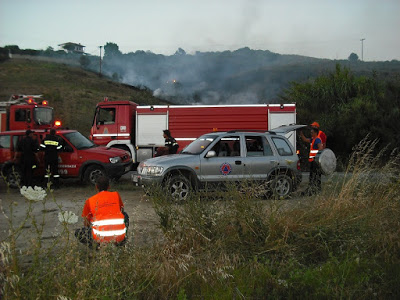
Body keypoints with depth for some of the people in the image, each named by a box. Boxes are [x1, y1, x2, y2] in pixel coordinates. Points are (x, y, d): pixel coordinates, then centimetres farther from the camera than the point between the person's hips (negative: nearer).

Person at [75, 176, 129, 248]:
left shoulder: (90, 201, 8)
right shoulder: (116, 195, 12)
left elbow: (86, 223, 16)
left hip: (100, 238, -3)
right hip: (119, 236, 3)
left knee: (78, 232, 23)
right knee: (125, 215, 32)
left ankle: (97, 245, 0)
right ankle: (121, 241, 21)